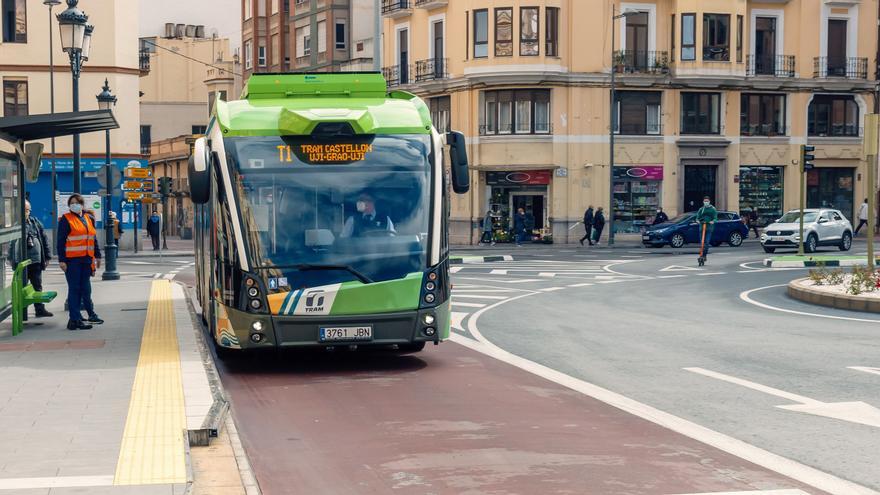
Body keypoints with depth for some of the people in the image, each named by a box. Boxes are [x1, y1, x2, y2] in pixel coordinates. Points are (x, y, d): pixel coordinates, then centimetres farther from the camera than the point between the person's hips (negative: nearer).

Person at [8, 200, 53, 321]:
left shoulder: (35, 223, 8)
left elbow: (44, 239, 11)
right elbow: (9, 242, 2)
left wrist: (47, 256, 7)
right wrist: (10, 258, -3)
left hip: (35, 261, 3)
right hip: (20, 261, -3)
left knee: (38, 287, 9)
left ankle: (40, 309, 18)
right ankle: (22, 314, 7)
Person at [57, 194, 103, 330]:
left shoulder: (88, 219, 16)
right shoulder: (66, 220, -4)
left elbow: (93, 238, 23)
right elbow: (60, 241, -8)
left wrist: (97, 256, 21)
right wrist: (61, 260, -14)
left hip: (86, 259, 6)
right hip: (72, 260, -6)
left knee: (86, 288, 13)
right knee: (74, 289, -3)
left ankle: (91, 314, 23)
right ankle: (74, 320, -1)